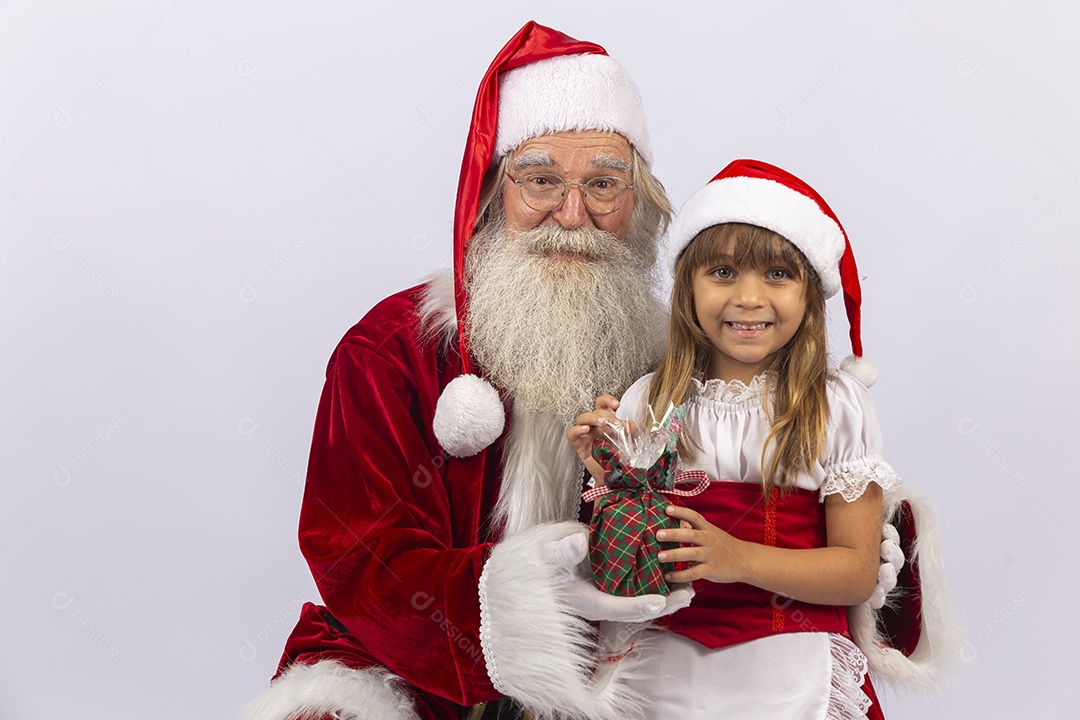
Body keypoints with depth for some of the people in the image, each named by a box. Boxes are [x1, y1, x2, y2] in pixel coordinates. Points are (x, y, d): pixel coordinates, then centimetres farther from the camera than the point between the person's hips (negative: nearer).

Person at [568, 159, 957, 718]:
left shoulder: (837, 406, -7)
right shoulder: (650, 401, -3)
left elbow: (858, 573, -8)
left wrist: (740, 558, -21)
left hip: (790, 673, -1)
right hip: (668, 671, 2)